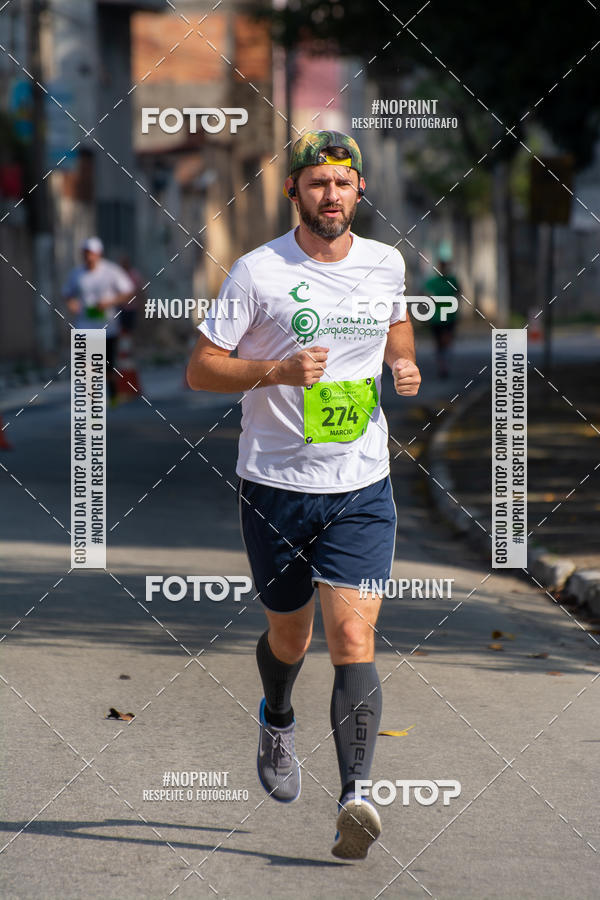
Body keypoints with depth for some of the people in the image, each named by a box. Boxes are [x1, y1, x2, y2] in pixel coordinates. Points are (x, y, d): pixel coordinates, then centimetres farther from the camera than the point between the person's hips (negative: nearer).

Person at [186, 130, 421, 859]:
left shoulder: (386, 264, 3)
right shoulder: (258, 271, -8)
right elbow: (199, 368, -6)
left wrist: (404, 364, 3)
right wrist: (278, 371, -22)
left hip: (362, 487, 1)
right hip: (275, 484, -1)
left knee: (353, 637, -14)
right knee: (288, 637, 15)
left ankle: (355, 799, -20)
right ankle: (277, 723, 49)